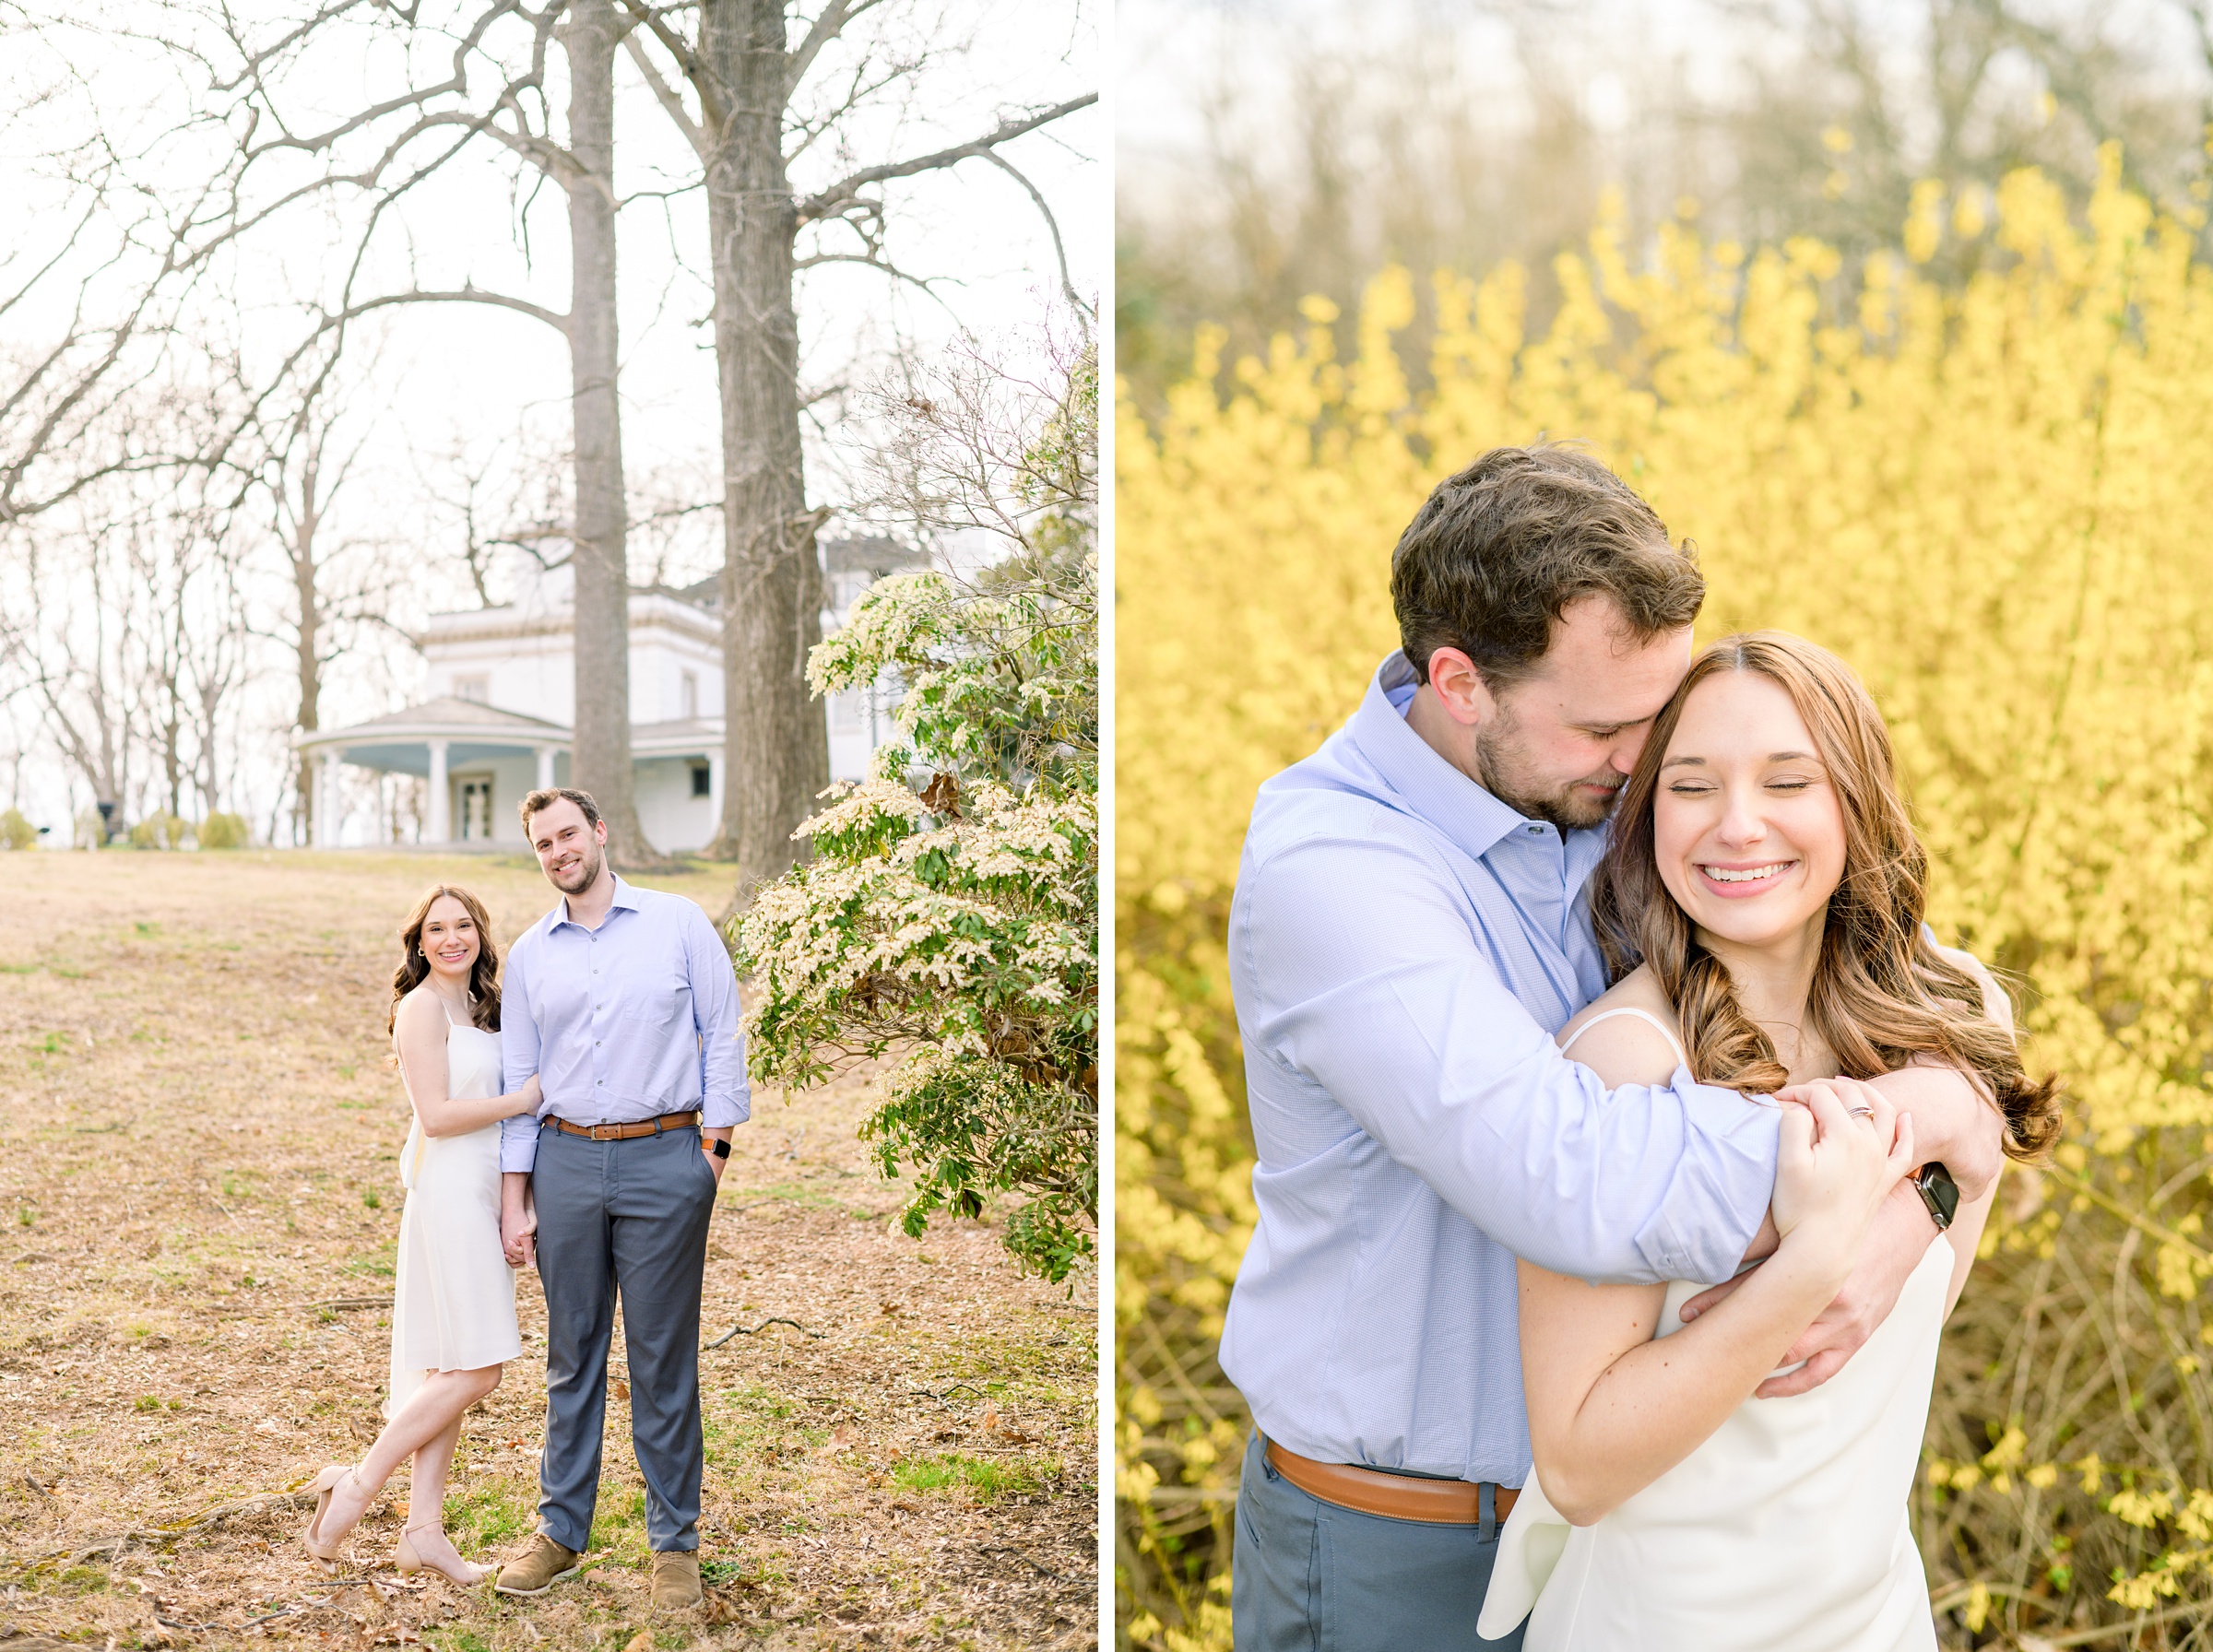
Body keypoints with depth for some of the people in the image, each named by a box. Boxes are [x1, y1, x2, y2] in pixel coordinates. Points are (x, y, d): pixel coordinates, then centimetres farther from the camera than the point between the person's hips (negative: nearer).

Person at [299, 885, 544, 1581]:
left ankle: (424, 1528, 11)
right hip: (448, 1191, -9)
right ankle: (358, 1484, 2)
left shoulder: (478, 1006, 16)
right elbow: (437, 1114, -17)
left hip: (480, 1192, 9)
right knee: (474, 1369, -8)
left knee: (448, 1368, 8)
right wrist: (520, 1099, -12)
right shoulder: (423, 1006, -10)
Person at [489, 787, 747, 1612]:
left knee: (664, 1358, 2)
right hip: (566, 1162, 3)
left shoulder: (678, 923, 1)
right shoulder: (529, 954, 10)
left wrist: (713, 1148, -4)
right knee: (571, 1356, 10)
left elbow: (724, 1035, 2)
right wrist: (514, 1198, 8)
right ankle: (561, 1531, 21)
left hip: (664, 1158, -3)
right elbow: (519, 1077, 12)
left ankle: (675, 1542, 13)